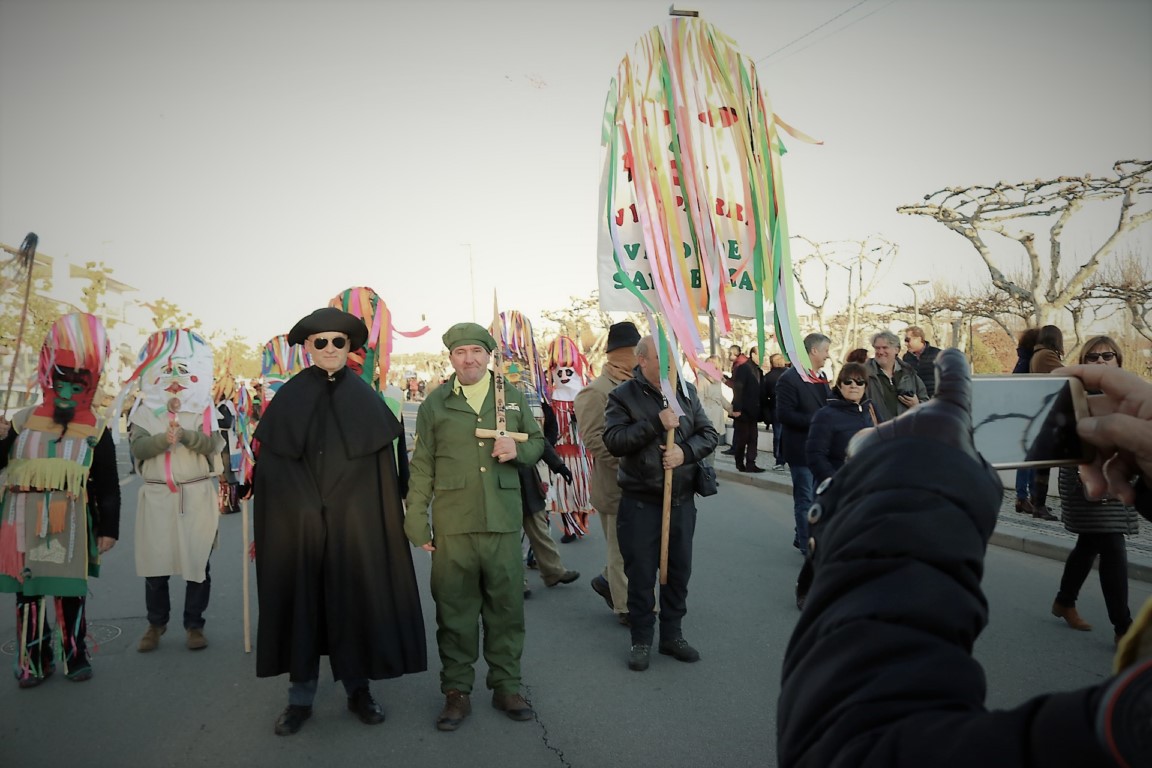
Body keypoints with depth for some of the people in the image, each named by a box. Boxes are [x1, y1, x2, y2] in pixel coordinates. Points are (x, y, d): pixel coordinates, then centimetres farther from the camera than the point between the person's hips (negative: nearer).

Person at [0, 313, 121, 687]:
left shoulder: (96, 430, 0)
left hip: (69, 525, -2)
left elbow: (108, 486, 1)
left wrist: (108, 528, -2)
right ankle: (34, 659, 20)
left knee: (70, 593, 5)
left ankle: (75, 654, 20)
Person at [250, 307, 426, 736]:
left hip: (355, 523, 0)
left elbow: (384, 465, 1)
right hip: (299, 523, 0)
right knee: (301, 602, 6)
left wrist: (380, 520, -5)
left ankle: (357, 689, 22)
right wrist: (302, 508, -8)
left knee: (355, 601, 7)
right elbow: (270, 465, 0)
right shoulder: (288, 398, 3)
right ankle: (301, 697, 20)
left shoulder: (366, 399, 4)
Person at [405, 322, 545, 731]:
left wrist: (519, 449, -7)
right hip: (452, 525, -1)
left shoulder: (513, 397, 9)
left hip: (504, 522, 2)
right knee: (454, 610, 6)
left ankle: (506, 686, 24)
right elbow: (422, 465, 4)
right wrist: (417, 521, 0)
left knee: (505, 608, 9)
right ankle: (456, 693, 20)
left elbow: (538, 443, 17)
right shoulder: (435, 403, 5)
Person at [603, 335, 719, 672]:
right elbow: (613, 440, -19)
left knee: (679, 571, 13)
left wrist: (686, 451, -15)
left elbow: (709, 434, 5)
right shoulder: (623, 396, -7)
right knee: (641, 574, 5)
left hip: (682, 500, 4)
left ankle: (672, 635, 30)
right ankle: (641, 640, 22)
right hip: (640, 502, -4)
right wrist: (657, 423, -24)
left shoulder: (687, 391, 5)